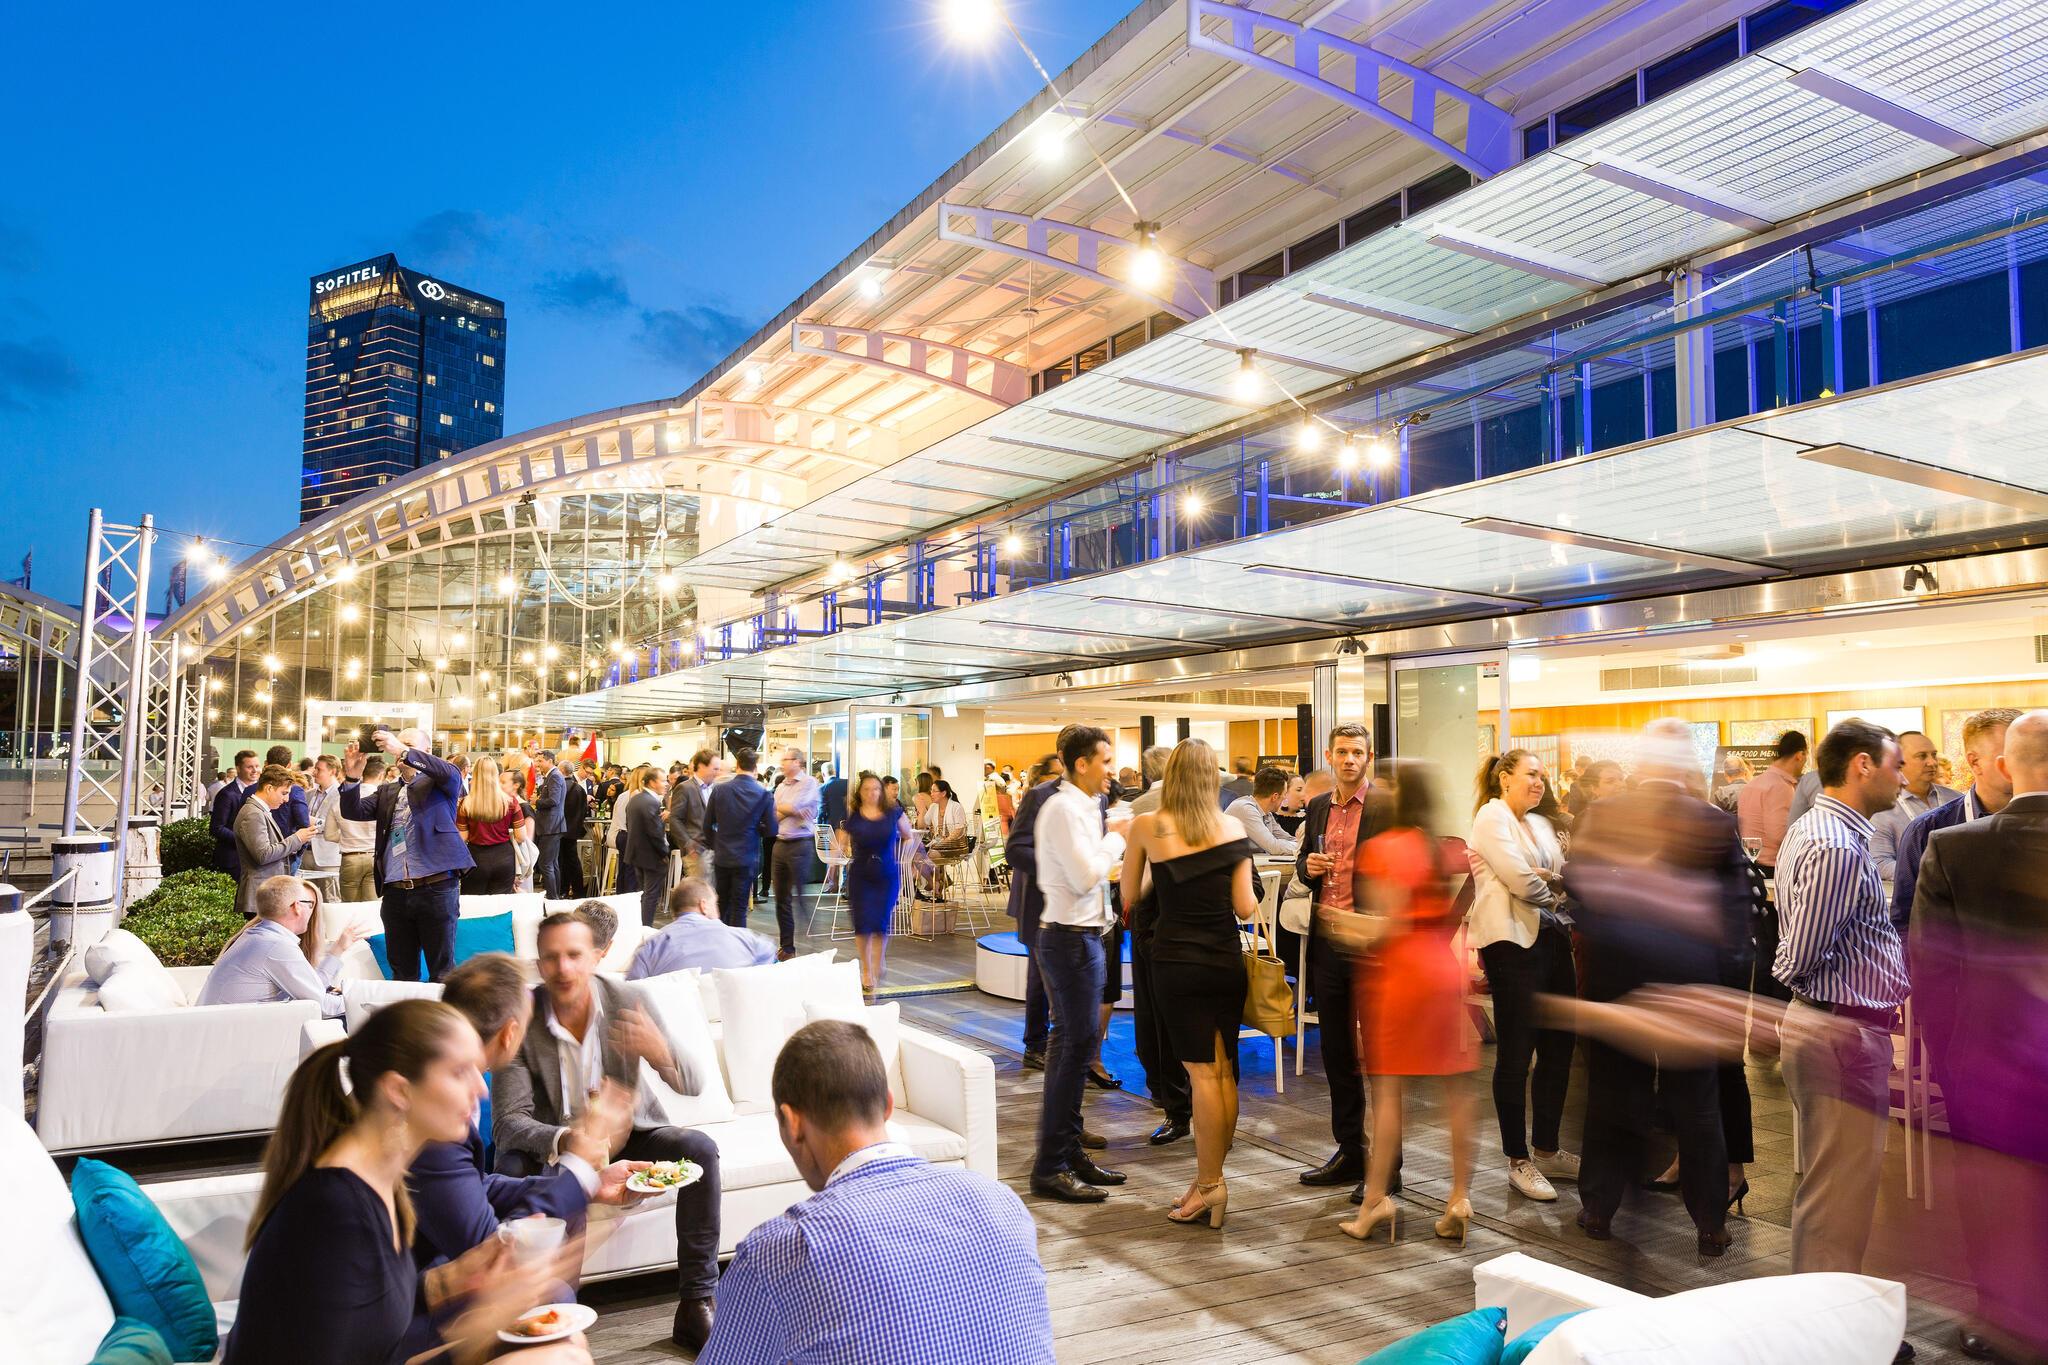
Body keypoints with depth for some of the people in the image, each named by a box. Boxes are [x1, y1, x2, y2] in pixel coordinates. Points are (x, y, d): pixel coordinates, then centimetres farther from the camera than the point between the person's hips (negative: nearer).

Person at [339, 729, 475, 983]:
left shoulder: (439, 783, 6)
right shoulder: (386, 791, 19)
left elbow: (450, 773, -16)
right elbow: (354, 812, 7)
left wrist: (403, 752, -22)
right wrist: (352, 777, -10)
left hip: (436, 888, -5)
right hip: (395, 892, 5)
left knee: (441, 970, -1)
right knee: (402, 972, 10)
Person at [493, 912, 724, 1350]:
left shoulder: (623, 1000, -14)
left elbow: (693, 1086, -14)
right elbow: (508, 1121, -22)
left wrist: (661, 1054, -39)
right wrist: (564, 1141, -43)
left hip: (623, 1132, 2)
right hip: (551, 1142, -2)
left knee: (700, 1149, -23)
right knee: (509, 1169, -34)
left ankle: (696, 1305, -13)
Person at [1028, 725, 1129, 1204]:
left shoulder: (1083, 807, 14)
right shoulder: (1064, 808, -16)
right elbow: (1086, 877, -22)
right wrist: (1116, 839, -10)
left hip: (1080, 935, 10)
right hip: (1070, 938, -10)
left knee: (1073, 1047, 16)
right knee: (1074, 1049, -5)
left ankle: (1069, 1152, 27)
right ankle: (1050, 1167, 4)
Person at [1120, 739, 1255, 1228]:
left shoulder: (1148, 826, -5)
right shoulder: (1232, 829, 0)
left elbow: (1129, 897, 5)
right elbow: (1245, 908, -1)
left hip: (1177, 962, -3)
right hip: (1227, 961, 3)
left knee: (1201, 1072, 0)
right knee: (1224, 1072, 10)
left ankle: (1209, 1185, 5)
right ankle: (1211, 1180, 19)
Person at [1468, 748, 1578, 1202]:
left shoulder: (1540, 824, 18)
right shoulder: (1491, 816, -7)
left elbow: (1566, 878, 12)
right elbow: (1520, 880, -16)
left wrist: (1549, 879, -9)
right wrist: (1553, 891, 2)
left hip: (1550, 937, 8)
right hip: (1512, 942, -8)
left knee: (1558, 1047, 12)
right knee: (1516, 1053, 0)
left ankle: (1547, 1151, 25)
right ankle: (1518, 1161, 11)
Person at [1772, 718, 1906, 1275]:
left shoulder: (1812, 829, 12)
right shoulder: (1837, 847, -21)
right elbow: (1800, 960, -22)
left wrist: (1884, 996, 9)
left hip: (1827, 1024, 11)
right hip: (1843, 1033, -11)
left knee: (1829, 1186, 21)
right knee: (1840, 1199, 0)